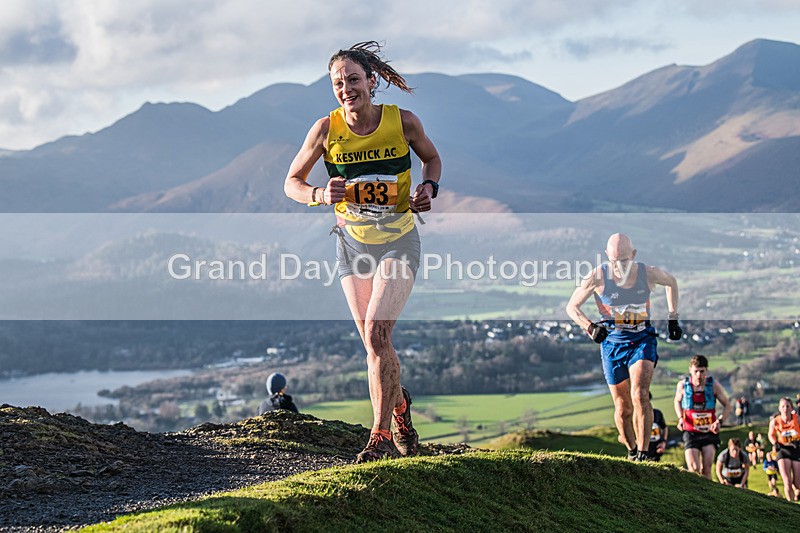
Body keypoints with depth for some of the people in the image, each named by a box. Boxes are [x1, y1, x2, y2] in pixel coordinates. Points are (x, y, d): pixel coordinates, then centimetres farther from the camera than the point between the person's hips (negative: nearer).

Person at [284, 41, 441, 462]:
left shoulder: (402, 121, -10)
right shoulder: (327, 129, -9)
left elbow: (432, 158, 11)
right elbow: (292, 182, 1)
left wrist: (429, 187, -10)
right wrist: (321, 195, -20)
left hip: (398, 238, -2)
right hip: (352, 240, 2)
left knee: (376, 332, -18)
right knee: (373, 342, 7)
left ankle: (381, 435, -11)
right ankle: (399, 405, 36)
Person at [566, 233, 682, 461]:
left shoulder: (648, 274, -10)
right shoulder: (597, 277, -14)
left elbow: (671, 282, 14)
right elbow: (572, 307, -4)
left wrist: (673, 318, 10)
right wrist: (590, 327, -21)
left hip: (642, 340, 0)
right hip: (612, 343, 0)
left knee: (640, 395, -22)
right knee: (623, 408, 5)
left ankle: (643, 452, -20)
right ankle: (631, 448, 30)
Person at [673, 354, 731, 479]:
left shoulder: (713, 385, -7)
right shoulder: (683, 385, -6)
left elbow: (727, 406, 5)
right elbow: (677, 401, 16)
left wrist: (719, 421, -13)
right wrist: (680, 418, -2)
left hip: (710, 432, 0)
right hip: (691, 432, 0)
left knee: (706, 469, -12)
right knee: (694, 470, -13)